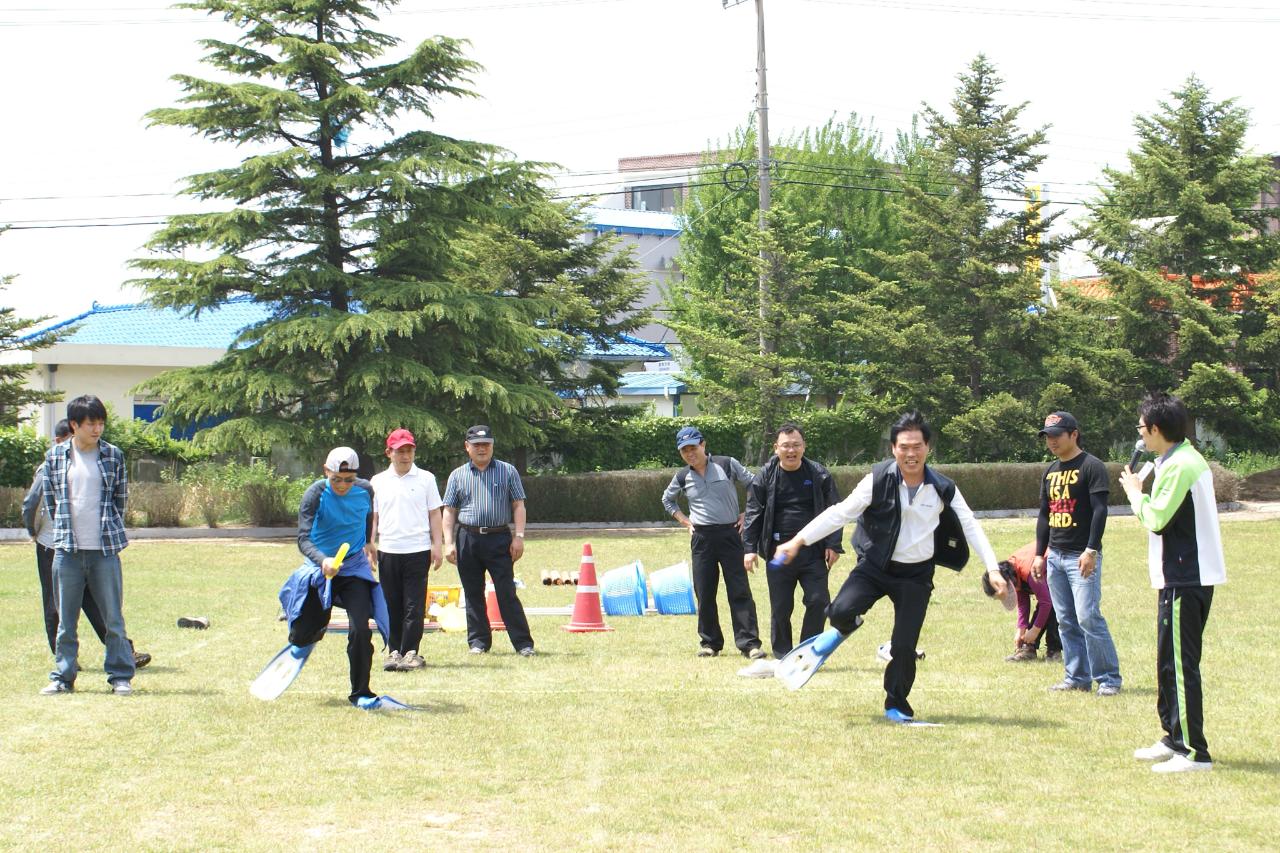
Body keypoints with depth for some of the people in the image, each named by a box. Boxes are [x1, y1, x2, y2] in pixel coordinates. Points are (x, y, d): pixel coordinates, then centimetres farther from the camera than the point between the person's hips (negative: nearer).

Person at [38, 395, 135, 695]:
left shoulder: (113, 456, 3)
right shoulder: (55, 456, 4)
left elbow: (120, 498, 11)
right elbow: (49, 498, 11)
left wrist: (109, 532, 10)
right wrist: (66, 531, 9)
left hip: (105, 549, -1)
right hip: (68, 549, 1)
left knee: (113, 617, 1)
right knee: (65, 620, 6)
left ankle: (121, 676, 8)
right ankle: (63, 676, 14)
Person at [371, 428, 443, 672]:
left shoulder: (425, 479, 5)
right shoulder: (378, 481, 10)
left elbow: (434, 514, 6)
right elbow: (372, 517, 13)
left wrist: (437, 545, -1)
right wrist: (369, 547, 5)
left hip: (418, 551, -2)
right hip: (388, 551, 2)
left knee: (414, 606, -5)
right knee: (392, 605, 5)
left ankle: (410, 652, -3)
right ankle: (394, 651, 12)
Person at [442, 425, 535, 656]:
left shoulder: (507, 471, 8)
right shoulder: (458, 475, 10)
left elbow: (518, 505, 6)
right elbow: (449, 511, 10)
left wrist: (518, 537, -4)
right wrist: (449, 543, 0)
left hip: (499, 539, -2)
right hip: (467, 539, 2)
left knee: (507, 593, -6)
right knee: (473, 594, 6)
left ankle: (523, 643, -5)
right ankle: (478, 641, 14)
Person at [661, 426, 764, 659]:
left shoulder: (727, 465, -3)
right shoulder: (682, 477, 6)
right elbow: (667, 500, 24)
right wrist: (684, 521, 12)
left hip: (730, 534, -3)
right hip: (701, 538, 3)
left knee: (740, 591, -6)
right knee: (704, 593, 5)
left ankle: (749, 643, -8)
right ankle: (710, 642, 15)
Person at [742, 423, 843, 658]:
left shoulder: (819, 475, 2)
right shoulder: (765, 477, 1)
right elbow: (753, 514, 3)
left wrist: (833, 545, -2)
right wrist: (749, 548, -3)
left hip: (813, 551, 0)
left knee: (818, 601, -6)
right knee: (781, 607, 4)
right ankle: (783, 656, 16)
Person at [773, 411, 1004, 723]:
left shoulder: (943, 489, -5)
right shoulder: (879, 480, -11)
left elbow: (971, 527, -1)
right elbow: (841, 513, -12)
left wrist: (993, 569, -13)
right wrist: (799, 540, -20)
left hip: (916, 574, 1)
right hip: (875, 565, -1)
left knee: (905, 646, -3)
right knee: (841, 611, -25)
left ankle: (897, 705, 21)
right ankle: (845, 628, 14)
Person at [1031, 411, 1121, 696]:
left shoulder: (1091, 467, -8)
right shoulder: (1051, 472, 16)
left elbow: (1100, 511, -14)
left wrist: (1091, 550, -20)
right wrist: (1039, 554, 14)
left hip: (1082, 557, -8)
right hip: (1055, 556, 8)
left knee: (1088, 617, -13)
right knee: (1065, 621, 8)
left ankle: (1108, 678, -6)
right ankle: (1077, 677, 14)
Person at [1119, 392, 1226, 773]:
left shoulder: (1179, 466, -18)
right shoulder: (1187, 459, 15)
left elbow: (1157, 518, -19)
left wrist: (1134, 493, -5)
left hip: (1185, 579, -11)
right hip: (1187, 574, 11)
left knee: (1179, 664, -9)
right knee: (1171, 662, 18)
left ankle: (1194, 752, -8)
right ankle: (1175, 738, 27)